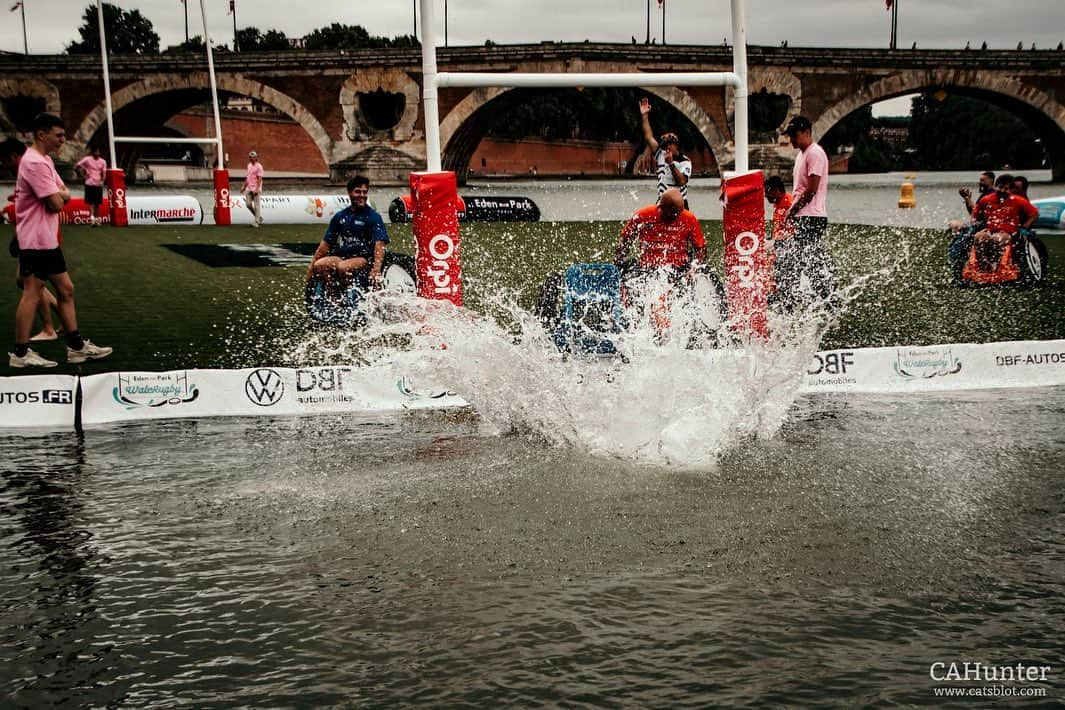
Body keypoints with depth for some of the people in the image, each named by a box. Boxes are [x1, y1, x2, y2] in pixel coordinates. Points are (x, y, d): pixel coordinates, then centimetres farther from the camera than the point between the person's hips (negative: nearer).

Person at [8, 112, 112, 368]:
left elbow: (65, 195, 15)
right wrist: (59, 195, 2)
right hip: (36, 240, -10)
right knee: (32, 293, -5)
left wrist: (59, 194, -7)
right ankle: (20, 353, 3)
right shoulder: (35, 162, -17)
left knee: (66, 290, 12)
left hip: (48, 240, 10)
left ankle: (76, 346, 17)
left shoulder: (45, 160, 15)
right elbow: (56, 203, -20)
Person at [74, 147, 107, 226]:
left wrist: (102, 181, -9)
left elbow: (103, 173, 9)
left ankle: (97, 219, 15)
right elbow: (76, 167, 0)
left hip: (98, 184, 4)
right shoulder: (87, 159, -2)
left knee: (97, 203, 8)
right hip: (90, 184, -4)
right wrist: (83, 176, -4)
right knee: (91, 202, -11)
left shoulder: (103, 161, 8)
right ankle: (93, 219, -21)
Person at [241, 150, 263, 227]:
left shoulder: (259, 166, -9)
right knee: (248, 204, 4)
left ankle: (256, 221, 0)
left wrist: (257, 189, -22)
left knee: (256, 205, -5)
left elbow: (259, 179, -15)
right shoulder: (249, 165, 15)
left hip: (256, 189, -8)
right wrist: (244, 186, 20)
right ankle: (259, 217, 21)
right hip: (249, 188, 8)